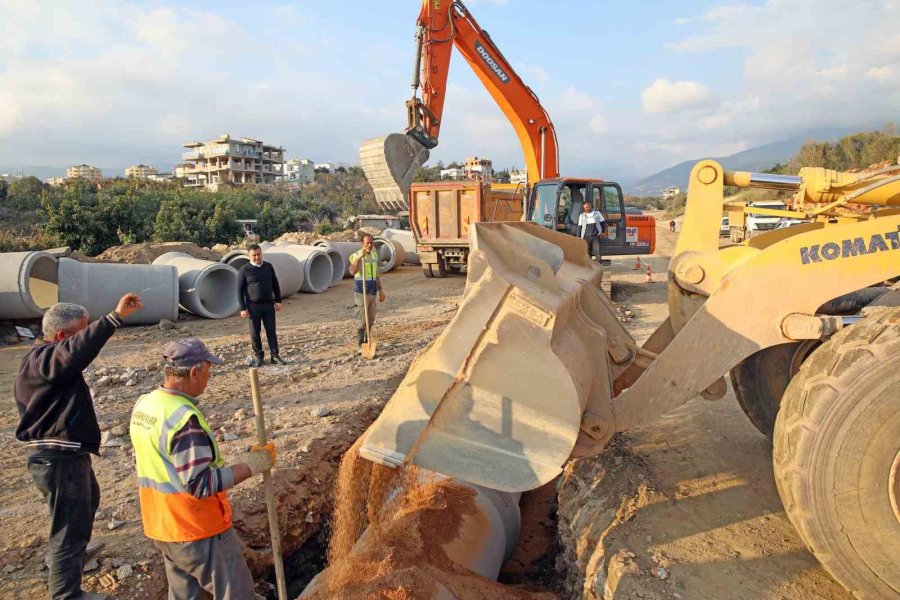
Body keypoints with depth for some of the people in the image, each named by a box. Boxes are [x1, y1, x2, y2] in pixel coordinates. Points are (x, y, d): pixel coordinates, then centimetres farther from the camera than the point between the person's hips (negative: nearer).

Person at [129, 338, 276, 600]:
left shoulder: (143, 405, 0)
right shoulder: (183, 417, -28)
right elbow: (201, 484, -28)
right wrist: (252, 464, -22)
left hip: (160, 527, 9)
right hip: (197, 531, -8)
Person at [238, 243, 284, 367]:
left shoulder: (268, 267, 5)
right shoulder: (244, 270, -6)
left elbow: (275, 284, 13)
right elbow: (240, 290, -4)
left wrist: (278, 300, 7)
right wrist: (243, 308, -8)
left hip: (268, 305, 3)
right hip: (253, 306, -2)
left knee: (271, 331, 5)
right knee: (255, 333, 5)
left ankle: (275, 355, 12)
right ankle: (258, 356, 18)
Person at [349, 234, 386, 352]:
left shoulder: (374, 255, 10)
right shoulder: (356, 256, -12)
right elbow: (352, 272, -30)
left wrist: (381, 290, 14)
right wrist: (359, 257, -41)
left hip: (372, 293, 7)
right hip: (361, 293, -7)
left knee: (371, 320, 12)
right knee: (362, 319, -5)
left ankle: (366, 342, 25)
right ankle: (360, 346, 2)